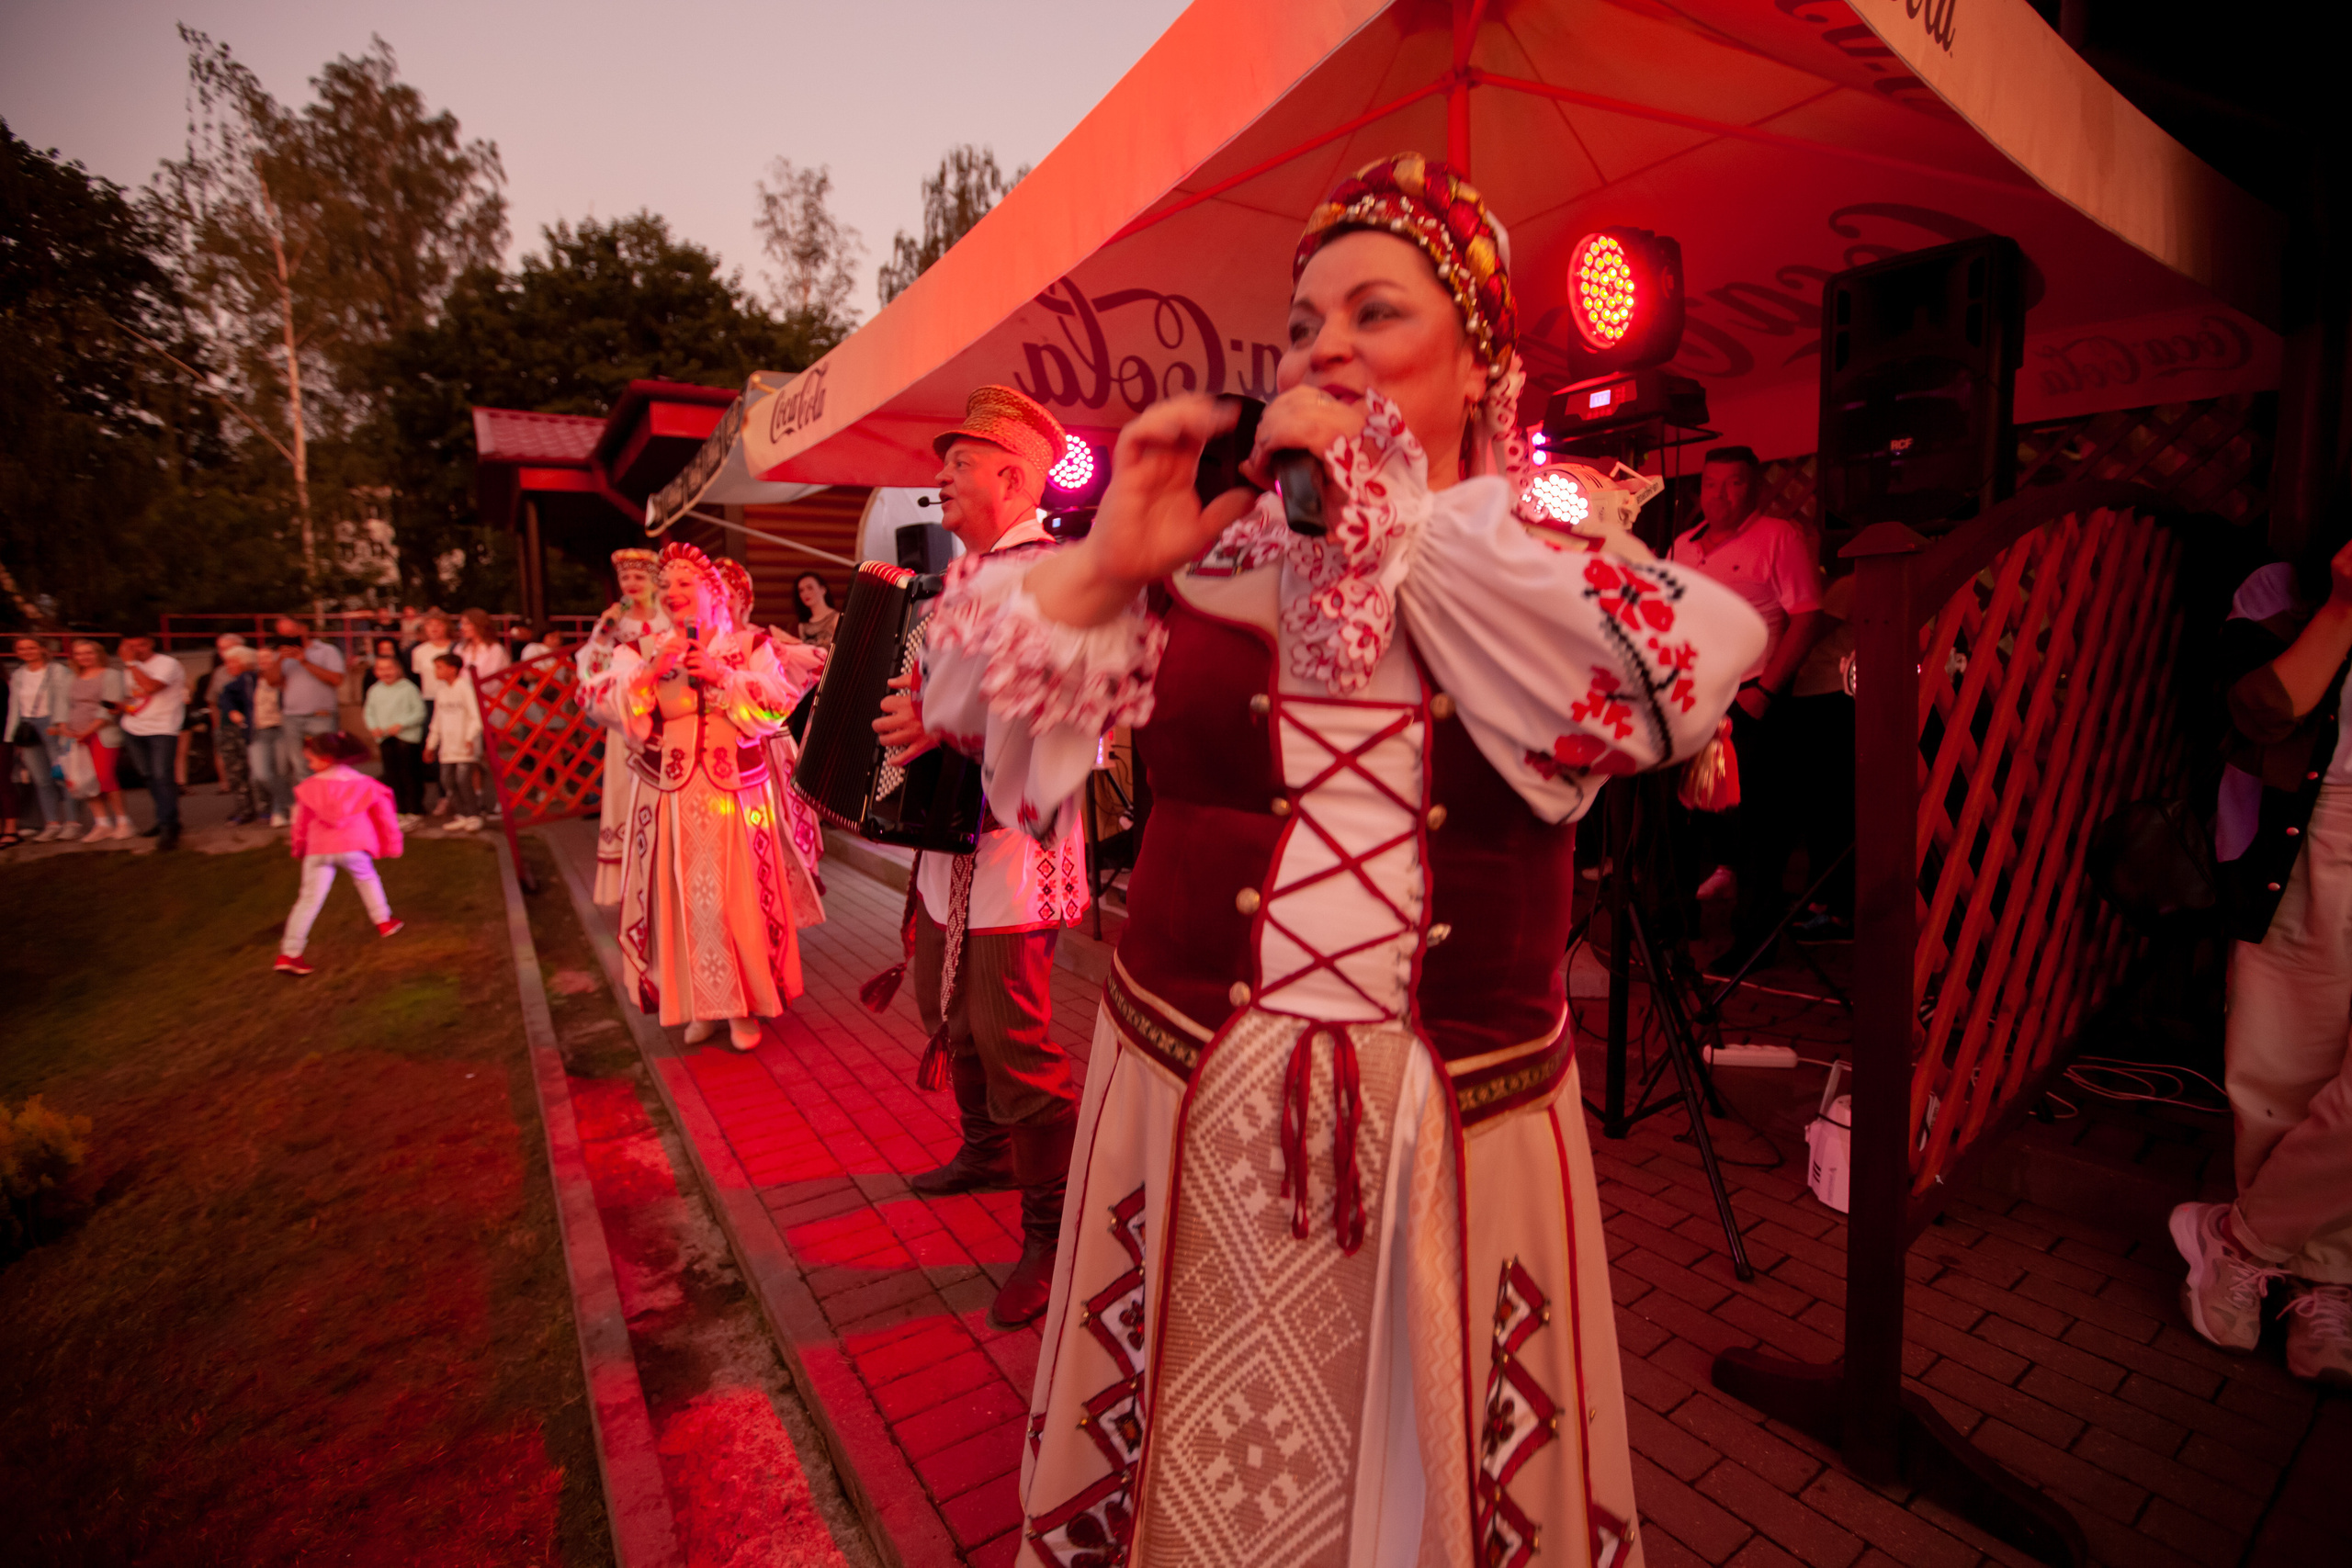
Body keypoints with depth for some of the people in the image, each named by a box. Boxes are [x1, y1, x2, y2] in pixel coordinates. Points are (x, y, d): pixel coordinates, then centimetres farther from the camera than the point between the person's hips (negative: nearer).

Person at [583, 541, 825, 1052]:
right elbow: (609, 706, -1)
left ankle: (745, 1003, 14)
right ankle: (701, 1002, 19)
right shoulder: (641, 652, 10)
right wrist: (651, 672, -13)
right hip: (672, 796, 2)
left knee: (738, 898, -1)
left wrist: (724, 676, -15)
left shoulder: (750, 645, 5)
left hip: (736, 793, -2)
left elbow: (778, 704, -6)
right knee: (684, 899, 4)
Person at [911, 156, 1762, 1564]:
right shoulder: (1202, 559, 0)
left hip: (1458, 1135, 0)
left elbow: (1690, 676, -21)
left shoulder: (1551, 560, 1)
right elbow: (961, 691, 1)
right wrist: (1111, 558, -13)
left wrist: (1395, 512, -18)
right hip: (1189, 1110, 1)